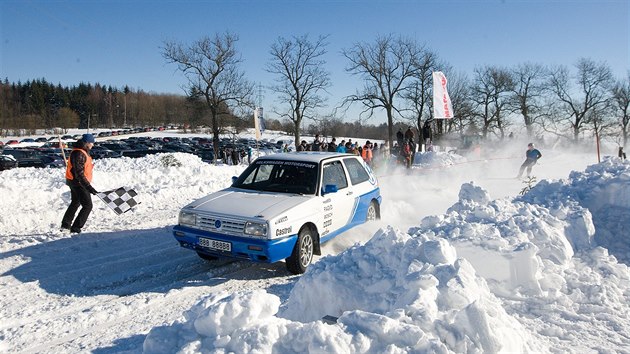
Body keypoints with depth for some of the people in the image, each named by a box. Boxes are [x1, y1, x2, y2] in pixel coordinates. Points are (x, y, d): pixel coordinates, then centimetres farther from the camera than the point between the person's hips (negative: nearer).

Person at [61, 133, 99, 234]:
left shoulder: (83, 151, 9)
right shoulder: (78, 154, -23)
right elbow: (79, 174, -28)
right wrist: (88, 187, -31)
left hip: (74, 182, 11)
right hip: (78, 183, -11)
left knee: (75, 203, 25)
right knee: (87, 206, -8)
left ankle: (65, 224, 38)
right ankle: (75, 228, -5)